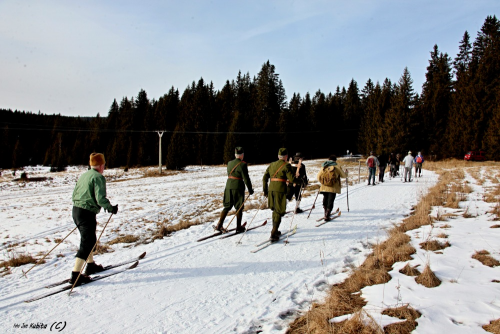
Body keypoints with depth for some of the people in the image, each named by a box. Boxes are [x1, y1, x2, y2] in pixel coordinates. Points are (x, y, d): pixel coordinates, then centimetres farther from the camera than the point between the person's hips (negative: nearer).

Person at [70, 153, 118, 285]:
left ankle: (91, 265, 39)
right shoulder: (98, 177, -12)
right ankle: (75, 275, -1)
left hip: (76, 210, 9)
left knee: (88, 240, 24)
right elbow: (100, 198, -21)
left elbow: (74, 194, 18)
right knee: (87, 243, -2)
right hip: (87, 213, -9)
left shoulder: (83, 175, 14)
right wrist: (111, 208, -7)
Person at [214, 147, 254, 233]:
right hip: (238, 187, -5)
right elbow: (246, 178, -11)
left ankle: (219, 225, 10)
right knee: (239, 208, 7)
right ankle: (238, 227, 13)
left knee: (227, 207, 14)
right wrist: (250, 189, -2)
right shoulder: (242, 164, -11)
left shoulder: (229, 163, 8)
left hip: (228, 186, 5)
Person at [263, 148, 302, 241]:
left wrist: (265, 190, 22)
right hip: (280, 191, -6)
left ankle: (275, 231, 29)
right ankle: (273, 234, -8)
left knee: (275, 210, 20)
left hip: (271, 189, 6)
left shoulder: (272, 165, 15)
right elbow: (292, 179, -12)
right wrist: (300, 181, 6)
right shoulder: (286, 165, -4)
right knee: (279, 212, -2)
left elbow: (264, 178, 15)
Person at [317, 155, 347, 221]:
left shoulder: (323, 167, 4)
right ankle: (327, 216, -9)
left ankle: (326, 213, 36)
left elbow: (318, 177, 7)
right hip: (333, 188, -4)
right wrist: (346, 172, 28)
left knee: (325, 199, 23)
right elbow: (343, 175, 5)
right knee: (330, 202, -1)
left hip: (324, 187, 4)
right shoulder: (337, 167, -6)